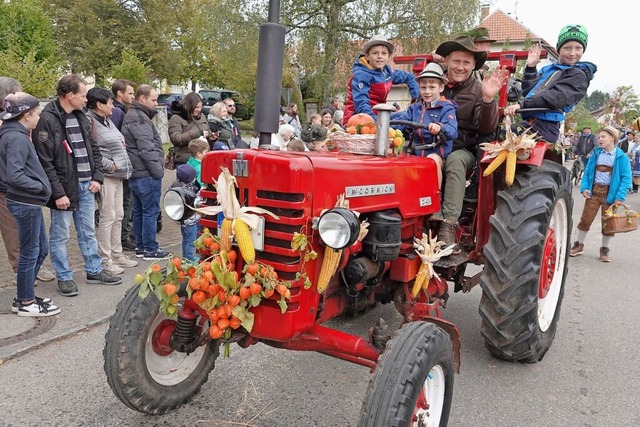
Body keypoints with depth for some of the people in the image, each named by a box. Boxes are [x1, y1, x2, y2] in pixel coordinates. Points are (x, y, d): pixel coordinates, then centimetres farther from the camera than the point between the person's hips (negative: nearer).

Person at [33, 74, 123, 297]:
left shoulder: (81, 117, 10)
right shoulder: (47, 120, -14)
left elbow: (94, 149, 17)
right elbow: (44, 162, -17)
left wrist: (97, 177, 4)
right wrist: (58, 193, -18)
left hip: (86, 186, 7)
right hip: (64, 188, -7)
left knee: (88, 232, 17)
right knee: (60, 235, 6)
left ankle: (94, 271, 29)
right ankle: (64, 277, 18)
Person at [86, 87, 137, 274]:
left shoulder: (107, 121, 18)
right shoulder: (90, 121, -13)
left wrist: (123, 166, 15)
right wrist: (109, 165, -17)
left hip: (117, 175, 10)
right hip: (105, 176, -10)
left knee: (118, 216, 14)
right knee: (107, 217, -4)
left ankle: (117, 254, 25)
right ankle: (105, 259, 5)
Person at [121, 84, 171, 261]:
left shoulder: (134, 116, 19)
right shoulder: (139, 119, -15)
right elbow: (146, 149, -21)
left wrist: (157, 168, 18)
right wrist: (158, 170, -14)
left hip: (136, 173, 11)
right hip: (147, 174, -11)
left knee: (139, 211, 14)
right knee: (151, 211, -4)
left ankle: (141, 246, 23)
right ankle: (150, 250, 1)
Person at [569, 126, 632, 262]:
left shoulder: (621, 157, -6)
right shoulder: (596, 153, 4)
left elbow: (626, 178, -9)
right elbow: (587, 172, 8)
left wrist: (620, 196, -18)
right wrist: (584, 187, -7)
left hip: (610, 193, -2)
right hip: (594, 191, 2)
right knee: (586, 219, 5)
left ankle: (605, 250, 22)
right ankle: (579, 245, 21)